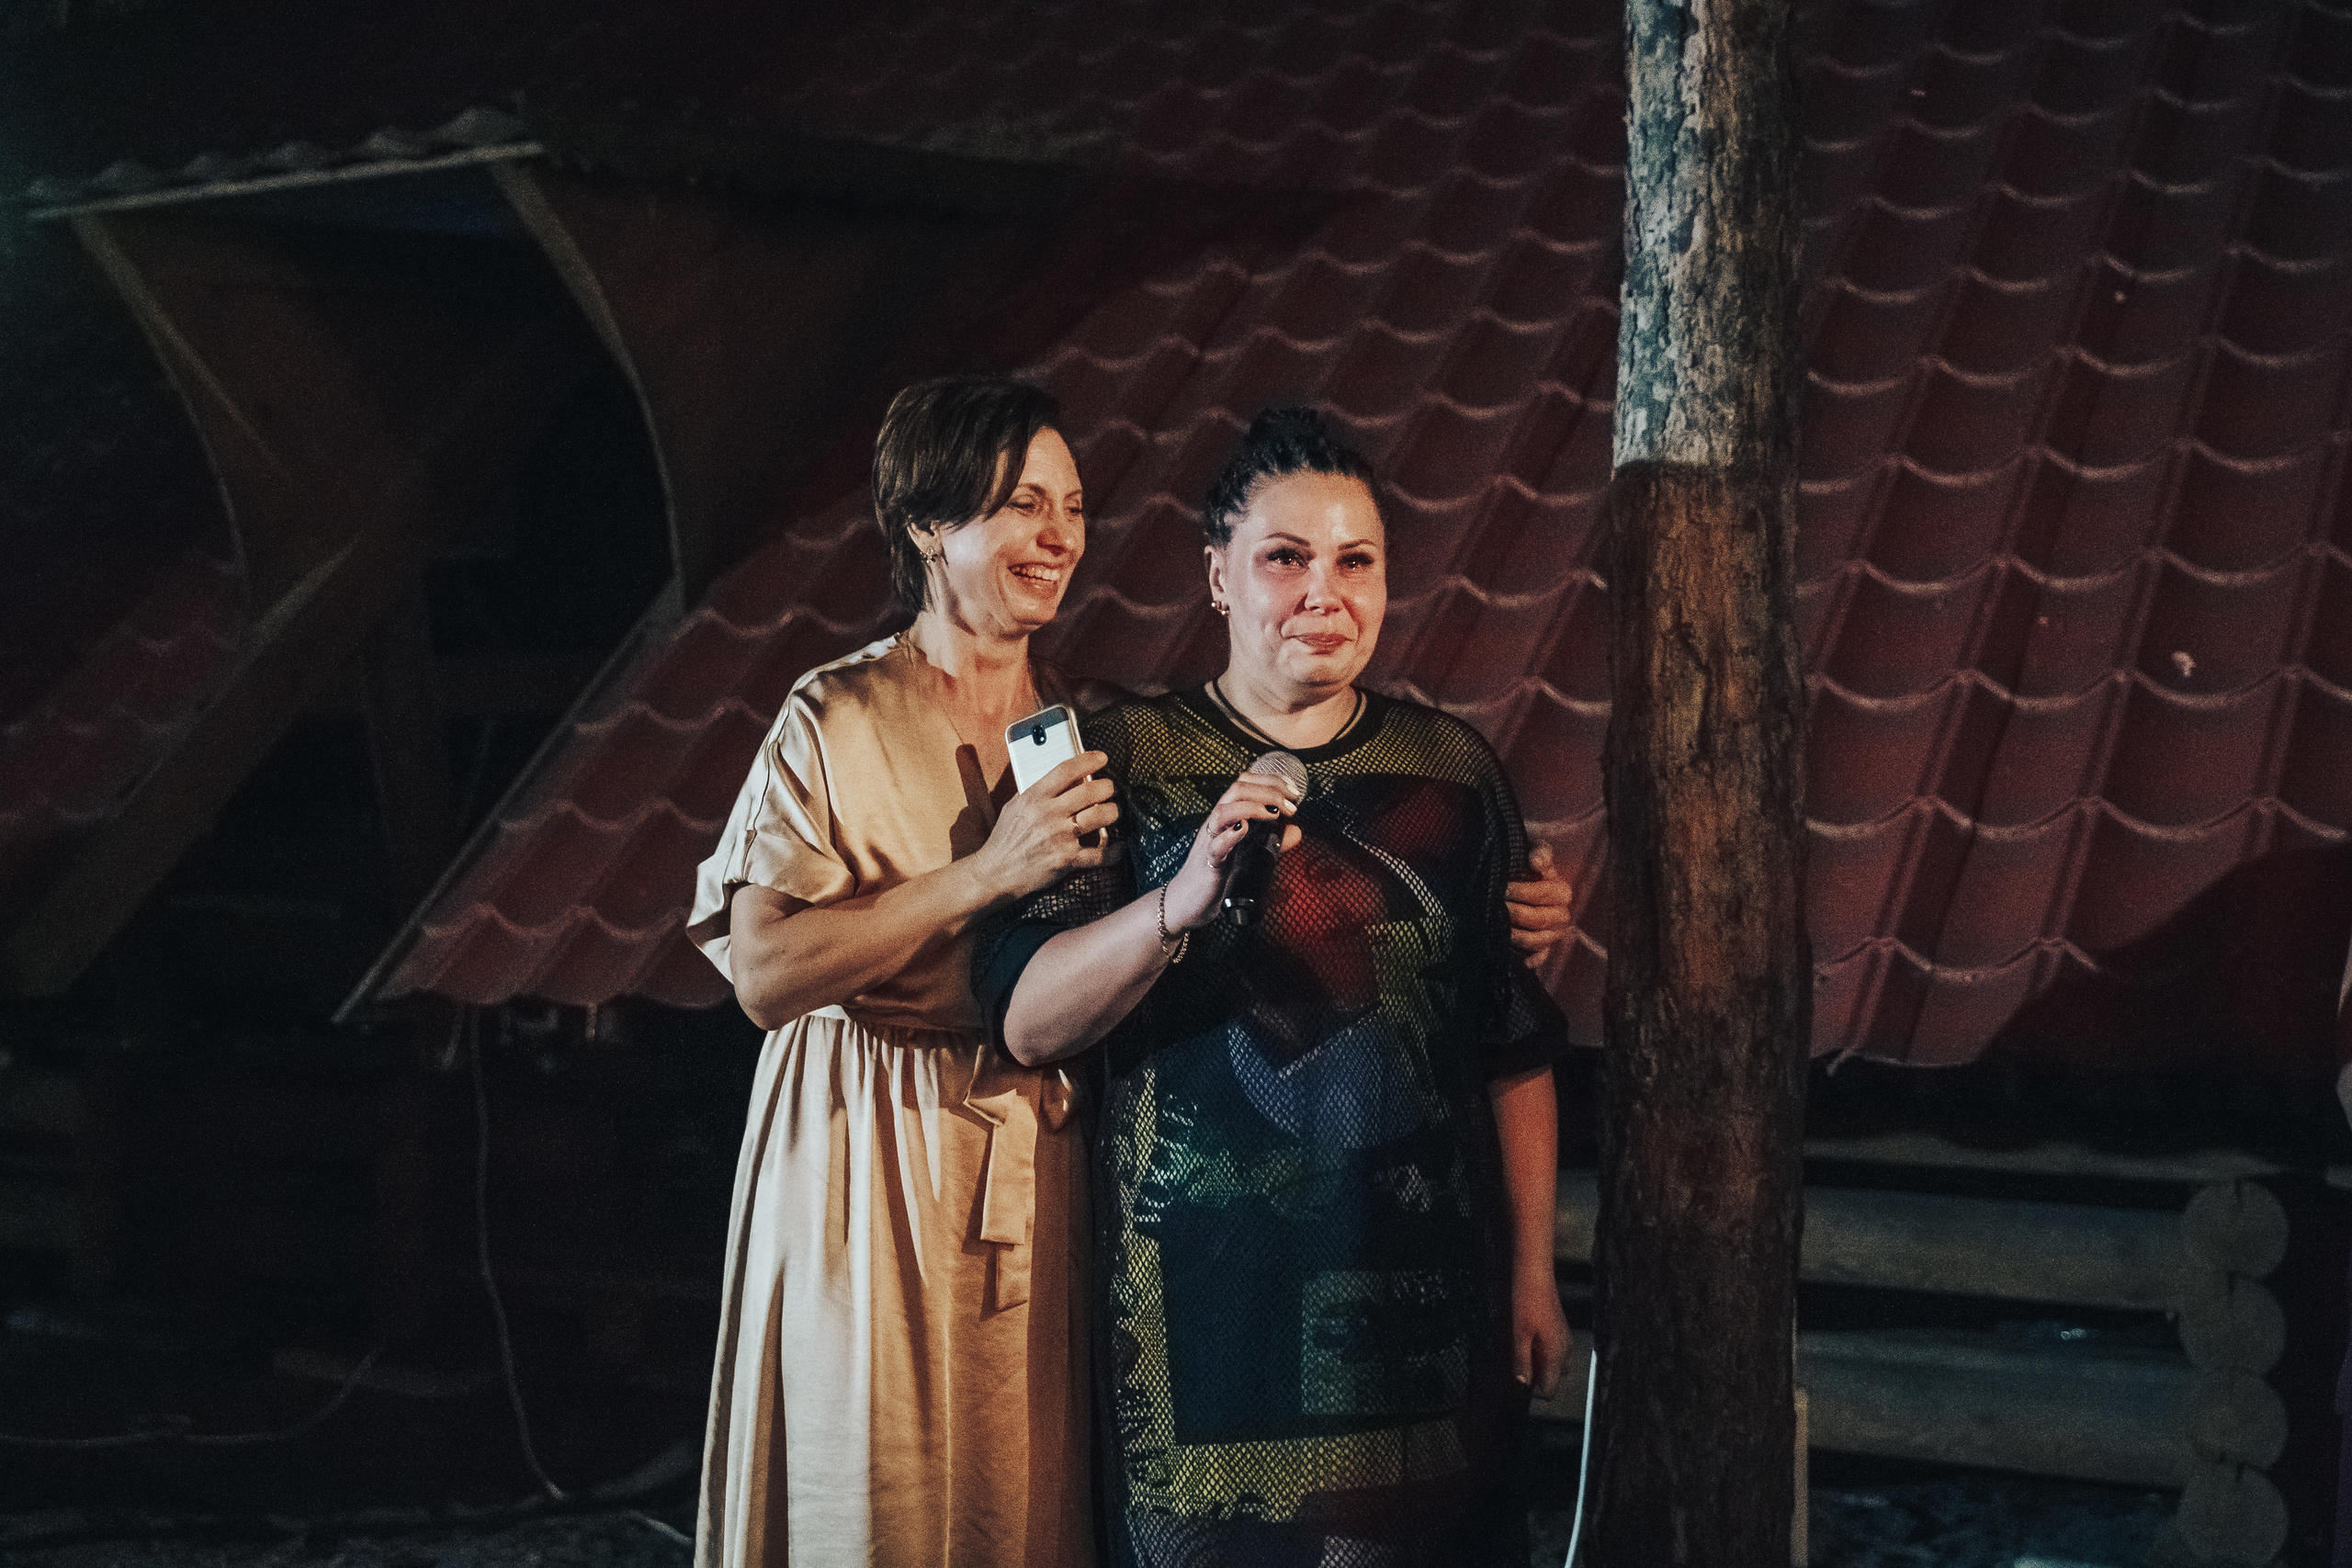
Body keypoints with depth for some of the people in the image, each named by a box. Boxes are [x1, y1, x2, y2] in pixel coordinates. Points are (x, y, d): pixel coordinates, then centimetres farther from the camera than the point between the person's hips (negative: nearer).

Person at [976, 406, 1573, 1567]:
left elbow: (1516, 1048, 9)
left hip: (1422, 1286, 2)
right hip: (1204, 1289, -2)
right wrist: (1182, 901, -28)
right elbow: (1028, 1022, -12)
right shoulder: (1127, 762, -2)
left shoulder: (1452, 772, 5)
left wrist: (1533, 1273, 7)